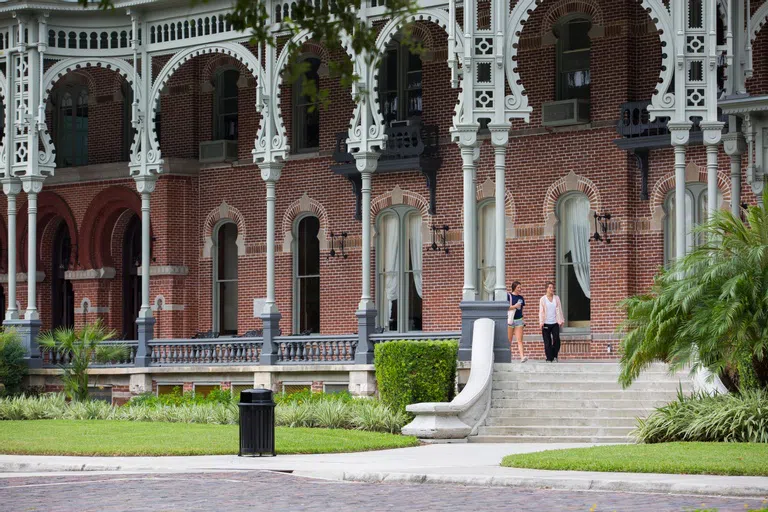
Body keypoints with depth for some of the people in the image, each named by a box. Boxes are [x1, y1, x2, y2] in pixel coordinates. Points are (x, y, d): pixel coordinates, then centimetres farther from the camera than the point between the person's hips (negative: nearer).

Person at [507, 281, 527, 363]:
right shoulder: (508, 296, -4)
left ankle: (522, 357, -19)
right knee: (509, 341, 3)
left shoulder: (521, 298, 11)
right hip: (510, 320, -4)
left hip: (519, 320, 4)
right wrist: (514, 306, -17)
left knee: (520, 340, -7)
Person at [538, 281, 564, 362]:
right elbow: (541, 311, 0)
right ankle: (549, 358, 4)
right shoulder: (543, 299, 3)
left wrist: (561, 320, 4)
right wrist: (541, 322, -8)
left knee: (556, 339, -10)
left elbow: (559, 310, 10)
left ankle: (555, 356, 7)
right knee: (547, 342, -2)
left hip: (555, 323, 1)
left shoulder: (556, 298, 9)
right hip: (546, 323, -1)